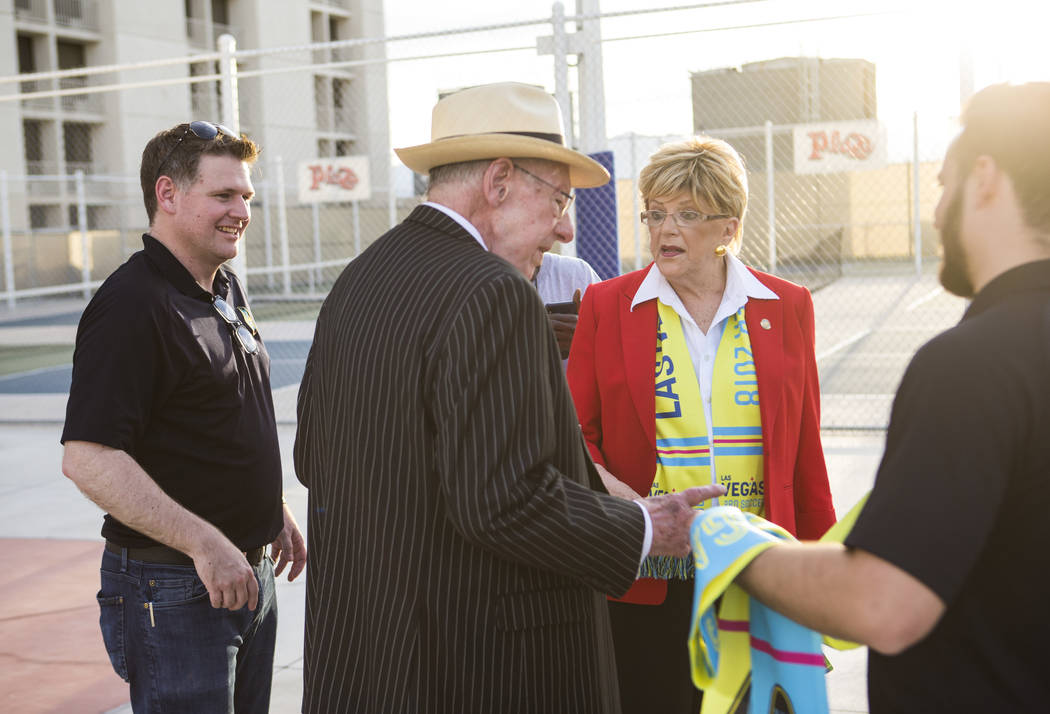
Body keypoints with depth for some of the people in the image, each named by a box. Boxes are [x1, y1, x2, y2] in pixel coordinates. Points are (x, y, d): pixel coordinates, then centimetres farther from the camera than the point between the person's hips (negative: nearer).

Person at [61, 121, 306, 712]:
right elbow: (87, 458, -25)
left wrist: (275, 510, 19)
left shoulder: (227, 289, 11)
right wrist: (204, 544, -25)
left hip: (249, 572, 9)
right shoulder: (131, 305, -19)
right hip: (172, 588, -9)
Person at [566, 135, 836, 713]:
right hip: (645, 582, -1)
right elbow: (576, 433, 4)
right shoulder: (606, 306, 2)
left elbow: (805, 451, 8)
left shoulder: (788, 307, 5)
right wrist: (608, 491, -17)